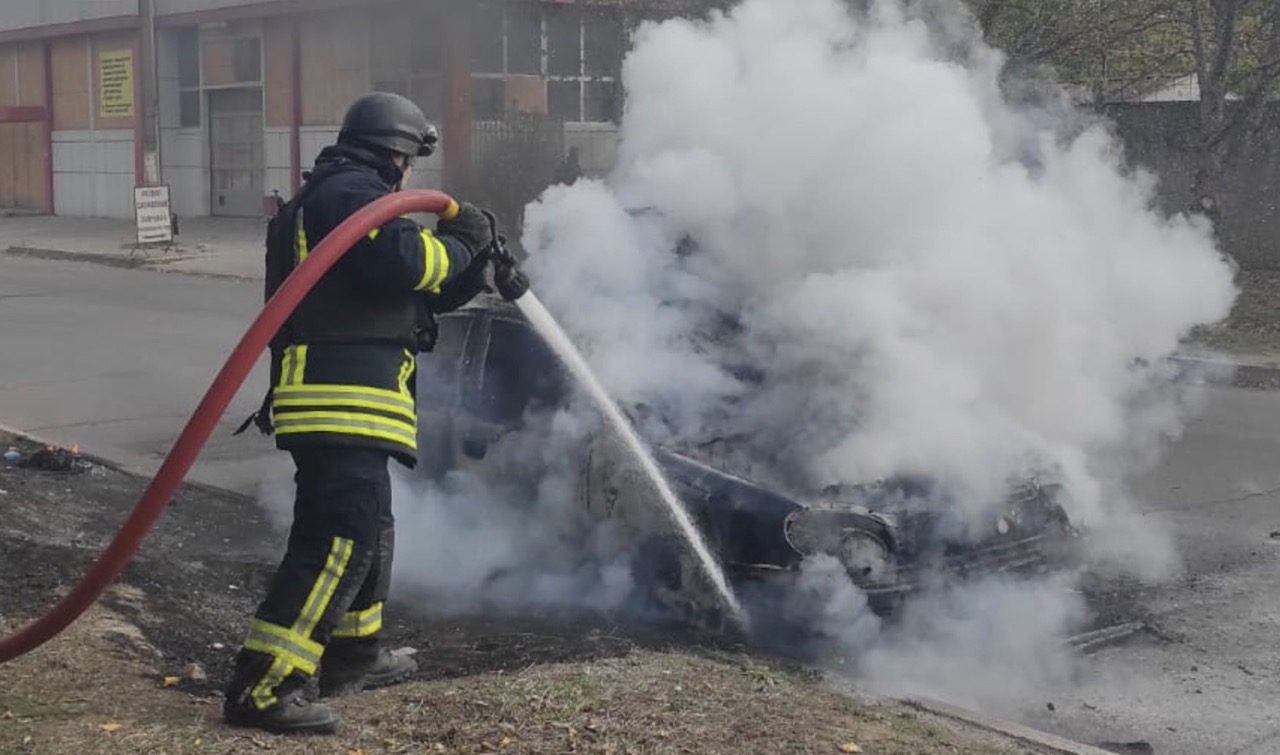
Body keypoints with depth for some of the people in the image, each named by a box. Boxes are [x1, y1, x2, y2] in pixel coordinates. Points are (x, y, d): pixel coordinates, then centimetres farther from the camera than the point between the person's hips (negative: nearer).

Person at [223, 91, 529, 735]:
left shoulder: (337, 198, 27)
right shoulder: (351, 193, -7)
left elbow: (414, 294, 31)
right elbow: (405, 263, -22)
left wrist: (478, 272, 23)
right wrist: (462, 240, -4)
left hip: (339, 403, 11)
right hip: (342, 400, -11)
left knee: (369, 531, 23)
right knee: (340, 537, -16)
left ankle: (354, 656, 36)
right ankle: (262, 687, -17)